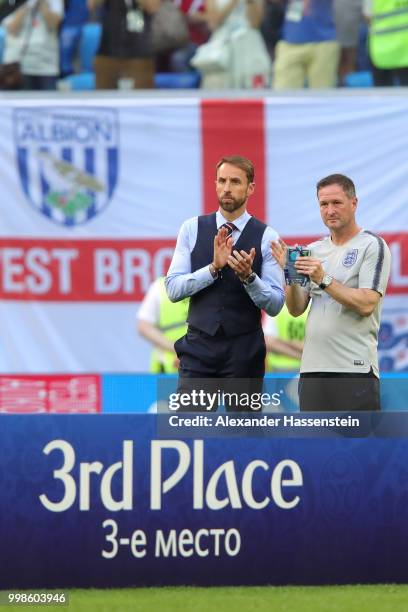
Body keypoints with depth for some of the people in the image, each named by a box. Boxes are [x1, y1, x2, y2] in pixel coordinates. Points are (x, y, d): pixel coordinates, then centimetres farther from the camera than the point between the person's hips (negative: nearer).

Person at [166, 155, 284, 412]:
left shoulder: (266, 237, -1)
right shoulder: (192, 229, 4)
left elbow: (275, 304, -4)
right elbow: (173, 288, -4)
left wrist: (248, 276, -21)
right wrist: (214, 268, -17)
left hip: (244, 352, -1)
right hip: (199, 348, 1)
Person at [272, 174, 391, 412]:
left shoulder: (372, 246, -2)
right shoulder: (315, 249, 15)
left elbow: (366, 305, -14)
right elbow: (297, 309, 12)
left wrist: (323, 279, -18)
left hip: (355, 368, -6)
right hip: (313, 367, 6)